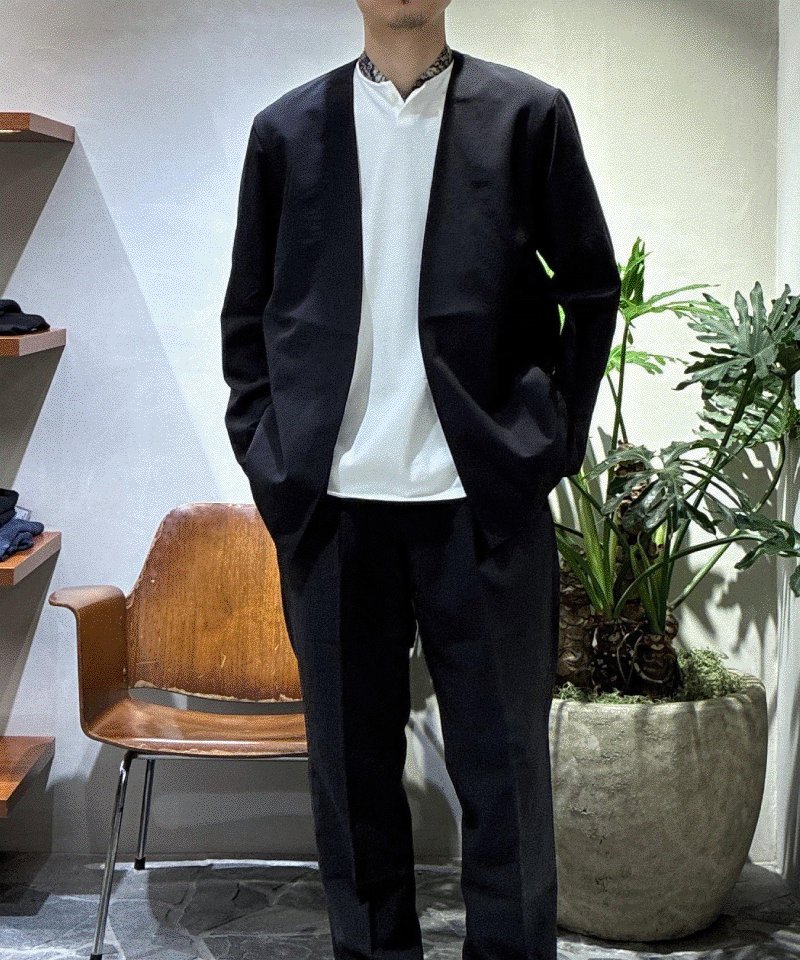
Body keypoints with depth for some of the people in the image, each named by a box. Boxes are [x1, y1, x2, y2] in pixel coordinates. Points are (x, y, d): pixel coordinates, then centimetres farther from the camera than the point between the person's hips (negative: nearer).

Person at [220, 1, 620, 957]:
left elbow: (591, 286, 9)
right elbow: (247, 313, 14)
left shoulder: (527, 114, 6)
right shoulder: (285, 129, 11)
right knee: (351, 769, 10)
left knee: (504, 769, 6)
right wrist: (265, 449, 4)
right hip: (332, 503, 2)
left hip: (485, 501, -1)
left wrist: (552, 437, 2)